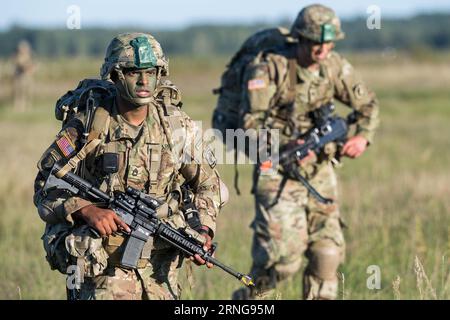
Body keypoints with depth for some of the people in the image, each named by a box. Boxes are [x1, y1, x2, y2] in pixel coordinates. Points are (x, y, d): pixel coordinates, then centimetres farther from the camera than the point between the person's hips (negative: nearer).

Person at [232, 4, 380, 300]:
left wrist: (363, 137, -5)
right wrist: (286, 145, -34)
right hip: (277, 172, -6)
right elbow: (252, 123, -19)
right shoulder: (270, 67, -15)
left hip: (320, 170, 6)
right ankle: (248, 300, 8)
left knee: (328, 252, 4)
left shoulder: (335, 67, 1)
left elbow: (368, 104, 14)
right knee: (284, 256, -15)